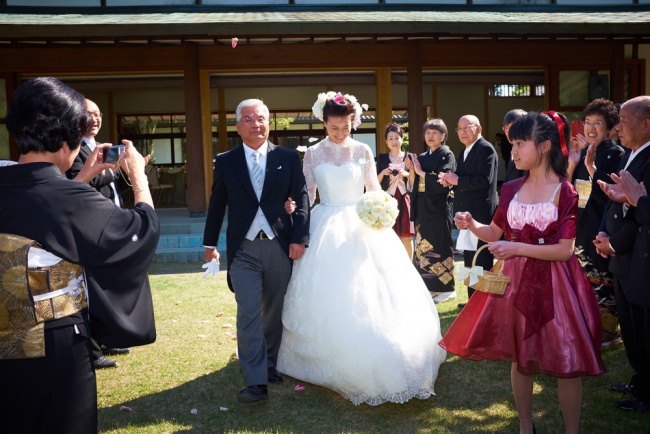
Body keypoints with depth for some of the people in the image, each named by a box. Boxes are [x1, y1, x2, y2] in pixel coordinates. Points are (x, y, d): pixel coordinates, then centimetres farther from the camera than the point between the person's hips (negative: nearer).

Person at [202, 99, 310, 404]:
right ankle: (255, 382, -4)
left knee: (275, 311, 12)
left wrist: (299, 238, -10)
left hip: (280, 246, 1)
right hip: (243, 249, -1)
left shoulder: (288, 158, 2)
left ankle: (270, 364, 31)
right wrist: (210, 243, 14)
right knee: (248, 314, -7)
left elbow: (301, 199, 0)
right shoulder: (225, 162, 3)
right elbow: (216, 206, 11)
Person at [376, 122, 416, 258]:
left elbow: (413, 185, 5)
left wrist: (410, 172, -13)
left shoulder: (409, 157, 6)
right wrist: (383, 173, -12)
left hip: (405, 200, 1)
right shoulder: (382, 158, 6)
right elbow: (376, 182, 7)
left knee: (407, 238, 4)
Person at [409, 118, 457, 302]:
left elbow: (443, 180, -18)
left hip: (438, 208, -7)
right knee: (423, 246, 8)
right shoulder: (422, 157, 15)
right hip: (422, 208, 7)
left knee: (439, 246, 0)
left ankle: (446, 288, 11)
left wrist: (422, 173, -14)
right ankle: (430, 286, 19)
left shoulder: (447, 155, -4)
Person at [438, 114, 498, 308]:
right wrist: (450, 180, -3)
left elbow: (484, 179, -24)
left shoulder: (486, 149, -12)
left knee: (482, 260, -2)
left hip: (481, 213, -9)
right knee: (469, 259, 16)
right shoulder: (464, 152, 16)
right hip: (467, 212, 10)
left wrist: (457, 180, -17)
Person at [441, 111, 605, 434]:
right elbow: (496, 232, 13)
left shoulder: (565, 193, -10)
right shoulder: (512, 190, 4)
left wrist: (518, 248, -22)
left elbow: (564, 250, -15)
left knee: (566, 364, 5)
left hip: (553, 283, -5)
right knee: (520, 358, 15)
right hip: (516, 281, 5)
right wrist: (472, 225, -6)